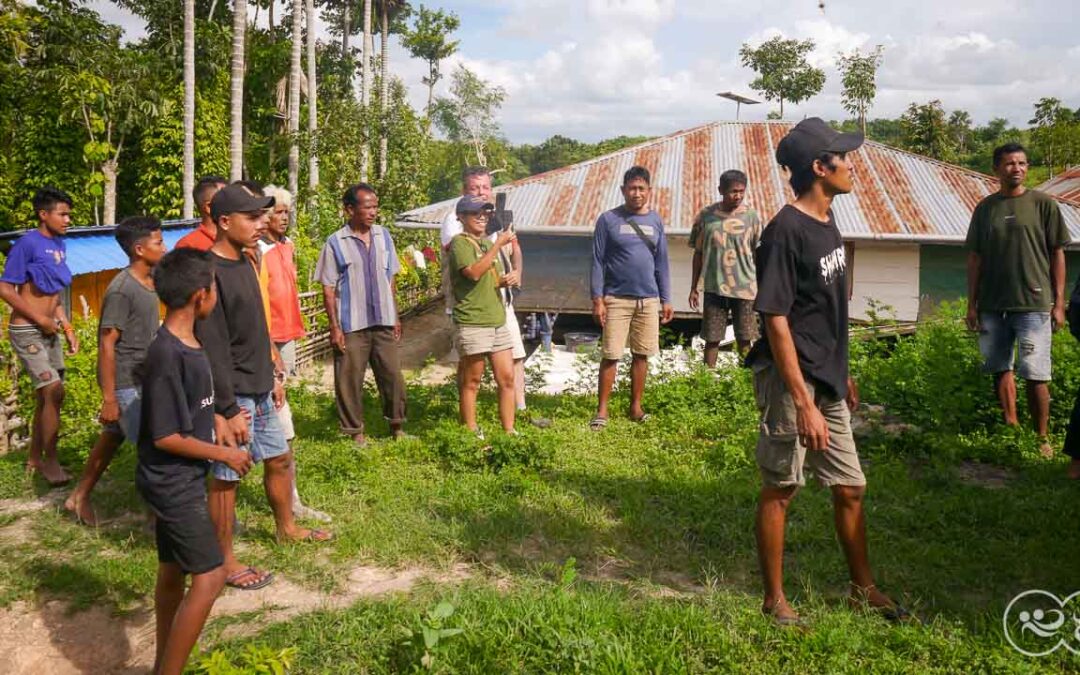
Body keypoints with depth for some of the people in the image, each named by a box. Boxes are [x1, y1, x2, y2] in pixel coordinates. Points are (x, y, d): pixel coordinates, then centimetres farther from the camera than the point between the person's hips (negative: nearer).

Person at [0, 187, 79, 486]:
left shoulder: (59, 245, 8)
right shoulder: (28, 243, -14)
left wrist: (68, 328, 12)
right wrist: (40, 319, -16)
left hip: (49, 331, 8)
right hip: (27, 331, -8)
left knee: (46, 395, 13)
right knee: (54, 391, -13)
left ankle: (35, 458, 26)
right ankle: (50, 461, -1)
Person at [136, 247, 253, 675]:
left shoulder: (185, 343, 3)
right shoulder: (167, 355, -25)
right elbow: (165, 436, -22)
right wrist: (224, 454, -15)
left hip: (180, 480, 9)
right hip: (173, 482, -9)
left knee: (173, 571, 18)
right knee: (210, 577, -6)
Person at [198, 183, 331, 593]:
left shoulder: (245, 262, 8)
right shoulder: (209, 273, -20)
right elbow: (213, 349, -22)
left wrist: (273, 376, 19)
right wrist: (229, 410, -21)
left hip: (259, 389, 9)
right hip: (232, 395, -9)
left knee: (279, 458, 21)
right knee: (226, 476, 3)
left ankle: (287, 528, 41)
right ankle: (225, 561, 17)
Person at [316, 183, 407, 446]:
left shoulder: (384, 236, 7)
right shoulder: (335, 243, -5)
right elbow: (328, 289, -5)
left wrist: (396, 316, 11)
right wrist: (334, 327, -10)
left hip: (384, 322, 4)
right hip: (352, 326, -4)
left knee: (393, 375, 7)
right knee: (350, 381, 3)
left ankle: (397, 427, 22)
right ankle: (355, 432, 16)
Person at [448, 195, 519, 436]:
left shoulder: (488, 242, 19)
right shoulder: (460, 243, -6)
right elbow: (474, 272, -22)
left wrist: (509, 278, 4)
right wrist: (498, 245, -20)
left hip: (498, 321, 8)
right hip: (472, 323, -8)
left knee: (507, 378, 6)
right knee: (471, 382, 2)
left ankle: (509, 431, 12)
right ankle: (471, 433, 11)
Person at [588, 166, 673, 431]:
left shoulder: (655, 221, 7)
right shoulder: (608, 220, -3)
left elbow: (661, 263, 11)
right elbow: (598, 262, -4)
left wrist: (666, 299, 8)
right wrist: (597, 298, -10)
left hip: (649, 300, 3)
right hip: (616, 299, -3)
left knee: (641, 355, 9)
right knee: (610, 355, -1)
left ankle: (635, 407, 20)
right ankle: (602, 410, 7)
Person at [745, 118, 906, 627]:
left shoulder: (826, 221, 9)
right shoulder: (785, 231, -18)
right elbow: (776, 321, -21)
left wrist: (842, 374, 21)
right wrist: (803, 402, -24)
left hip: (827, 381, 9)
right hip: (791, 382, -9)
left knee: (850, 488, 16)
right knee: (780, 489, 5)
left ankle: (862, 588, 33)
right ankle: (774, 600, 20)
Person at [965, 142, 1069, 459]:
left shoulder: (1043, 204, 1)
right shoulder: (985, 207, 8)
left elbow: (1057, 255, 2)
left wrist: (1059, 303, -2)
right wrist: (972, 304, 7)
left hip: (1033, 303, -3)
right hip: (993, 304, 3)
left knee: (1035, 374, -4)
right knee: (1001, 369, 10)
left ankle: (1042, 437, 10)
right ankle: (1011, 429, 22)